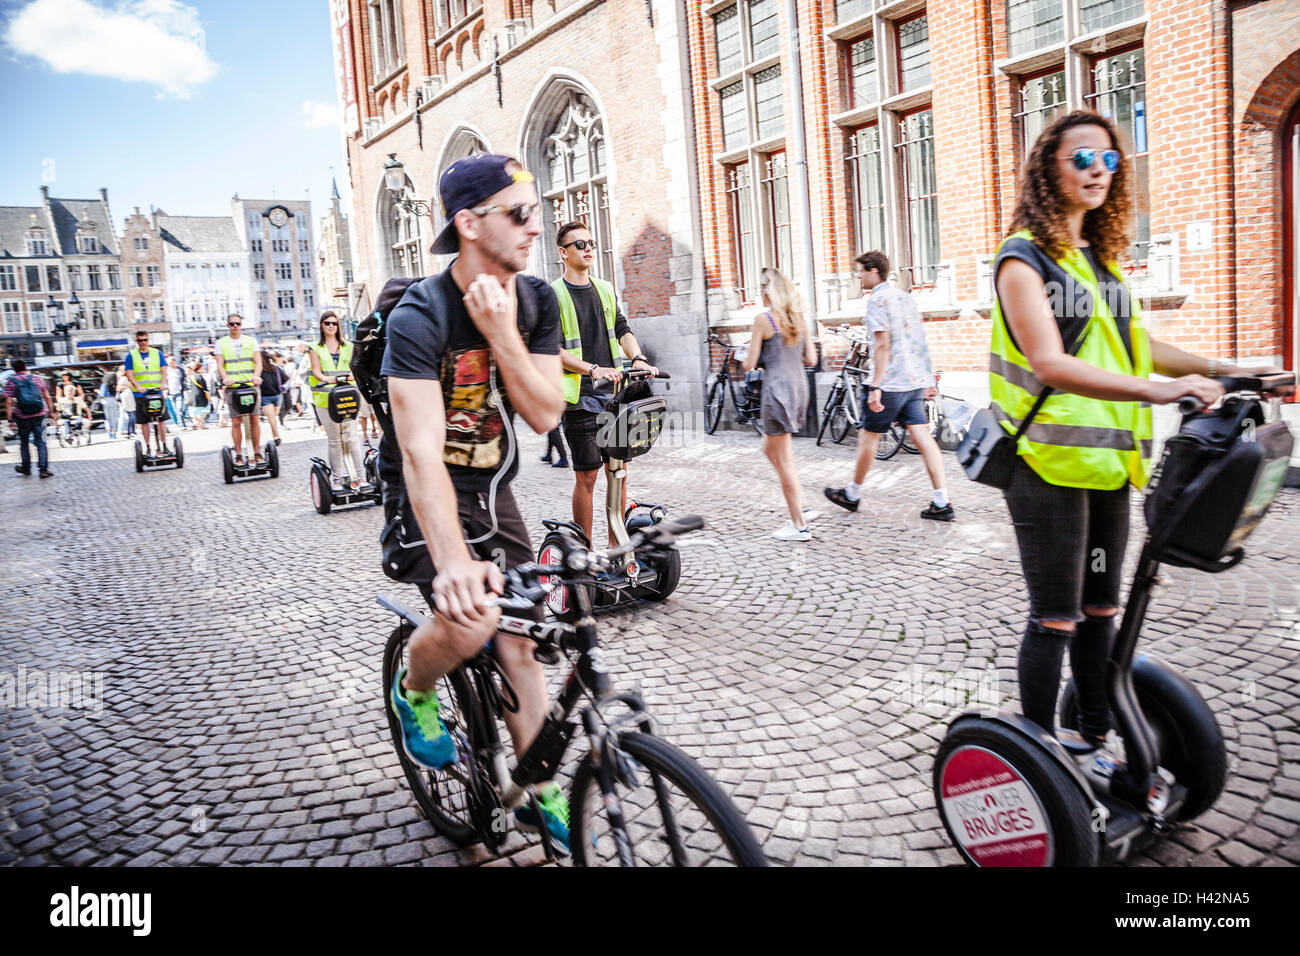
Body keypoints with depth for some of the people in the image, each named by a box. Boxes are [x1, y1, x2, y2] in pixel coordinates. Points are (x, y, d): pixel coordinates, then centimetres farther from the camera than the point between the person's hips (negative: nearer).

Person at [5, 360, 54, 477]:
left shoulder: (11, 382, 0)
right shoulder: (37, 378, 4)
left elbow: (8, 402, -6)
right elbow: (47, 397, 2)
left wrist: (10, 419, -5)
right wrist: (51, 412, 9)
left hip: (22, 417, 0)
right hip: (39, 415, 0)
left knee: (24, 442, 16)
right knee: (41, 443, 1)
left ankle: (26, 468, 27)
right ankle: (43, 469, -6)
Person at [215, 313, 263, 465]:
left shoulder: (251, 341, 13)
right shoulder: (221, 343, 10)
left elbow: (258, 361, 4)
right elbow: (220, 365, 2)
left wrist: (256, 375, -16)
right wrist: (225, 378, -18)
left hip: (251, 385, 1)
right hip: (232, 387, -1)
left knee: (254, 420, -1)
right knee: (236, 422, -4)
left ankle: (257, 453, 5)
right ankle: (238, 455, 2)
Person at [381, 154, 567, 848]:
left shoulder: (536, 301, -5)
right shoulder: (420, 314, -23)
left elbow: (545, 414, -11)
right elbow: (422, 451, -32)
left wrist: (501, 333, -25)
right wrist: (453, 561, -44)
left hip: (493, 490, 5)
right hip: (427, 494, -5)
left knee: (519, 642, 6)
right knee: (470, 620, -27)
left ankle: (539, 794, 22)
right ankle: (414, 691, 9)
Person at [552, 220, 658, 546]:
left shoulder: (605, 290, 16)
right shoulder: (553, 294, -3)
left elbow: (622, 329, 11)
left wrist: (638, 358, -10)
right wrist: (593, 369, -24)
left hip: (613, 394, 5)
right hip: (580, 398, -5)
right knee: (586, 476, -3)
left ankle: (616, 547, 17)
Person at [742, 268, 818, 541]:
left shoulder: (764, 321, -11)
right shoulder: (798, 318, 9)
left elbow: (749, 365, -9)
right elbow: (811, 359, 11)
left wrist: (754, 347, 11)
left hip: (777, 388, -8)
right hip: (799, 385, 8)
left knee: (784, 461, 1)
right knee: (769, 448, 23)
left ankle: (799, 525, 7)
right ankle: (800, 509, 20)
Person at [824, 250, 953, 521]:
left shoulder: (877, 299, -10)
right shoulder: (903, 296, 16)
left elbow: (882, 345, -18)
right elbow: (920, 341, 18)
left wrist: (875, 387, -19)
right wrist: (928, 379, 21)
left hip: (890, 383, -8)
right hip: (915, 380, 8)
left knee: (868, 436, 6)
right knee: (922, 436, 3)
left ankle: (852, 494, 20)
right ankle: (941, 503, -2)